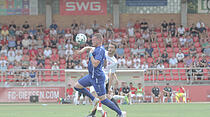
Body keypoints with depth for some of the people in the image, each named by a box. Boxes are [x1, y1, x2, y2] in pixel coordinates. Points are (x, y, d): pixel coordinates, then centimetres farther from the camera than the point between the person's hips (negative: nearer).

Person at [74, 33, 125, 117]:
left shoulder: (100, 50, -20)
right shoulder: (97, 48, 9)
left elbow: (95, 64, -28)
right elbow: (88, 48, 30)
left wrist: (91, 54, -16)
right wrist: (81, 51, 12)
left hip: (97, 77, -10)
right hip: (91, 76, 10)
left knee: (103, 100, -6)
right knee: (77, 86, 14)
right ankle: (94, 99, 17)